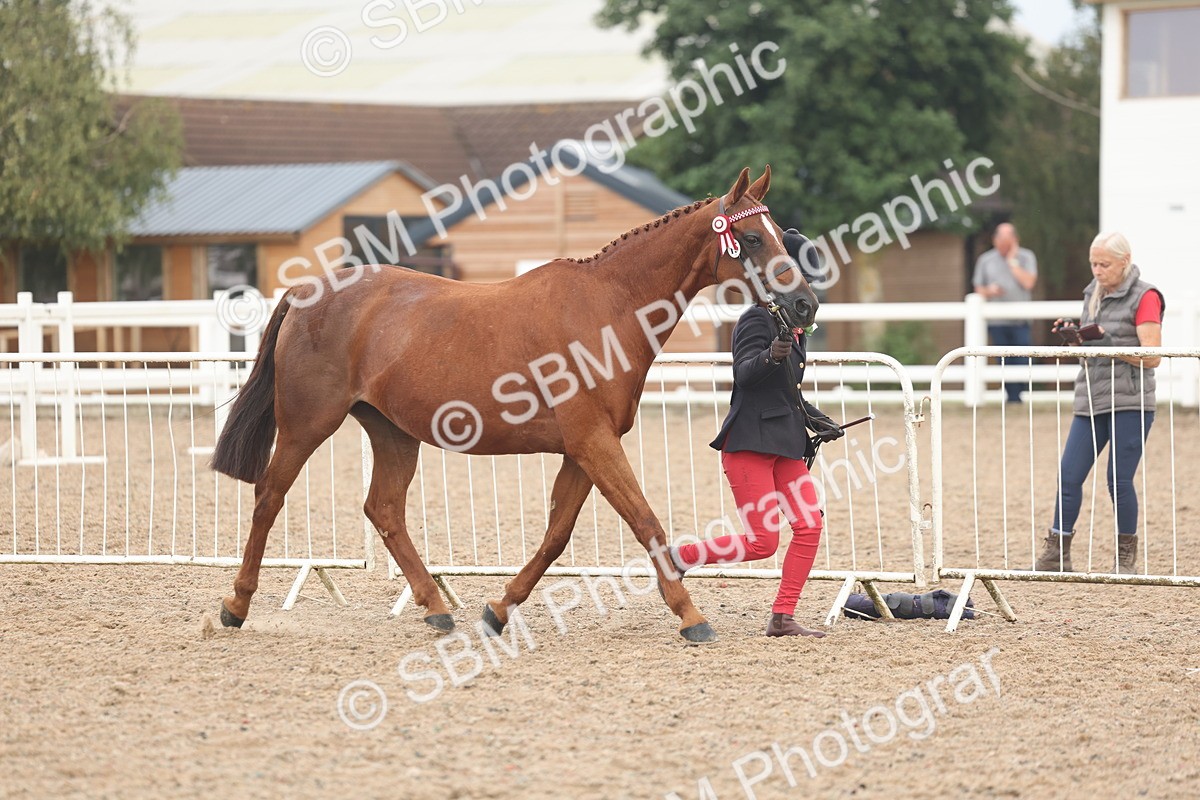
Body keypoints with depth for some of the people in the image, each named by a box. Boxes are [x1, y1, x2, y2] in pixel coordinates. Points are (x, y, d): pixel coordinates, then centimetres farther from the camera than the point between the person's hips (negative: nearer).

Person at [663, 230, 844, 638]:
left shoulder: (793, 325, 18)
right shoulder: (758, 320, -9)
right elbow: (744, 372, -24)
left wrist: (817, 421, 18)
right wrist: (770, 358, -44)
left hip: (785, 444, 9)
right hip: (749, 442, -9)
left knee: (810, 527, -2)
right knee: (763, 541, -13)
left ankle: (782, 618, 4)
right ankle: (676, 558, 4)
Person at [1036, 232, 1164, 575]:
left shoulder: (1145, 297, -6)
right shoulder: (1093, 294, 15)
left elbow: (1151, 356, -12)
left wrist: (1108, 344, -23)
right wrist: (1073, 335, 2)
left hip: (1130, 404, -6)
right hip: (1091, 401, 6)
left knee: (1119, 481, -5)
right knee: (1069, 476, 1)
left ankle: (1127, 557, 9)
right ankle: (1056, 555, 6)